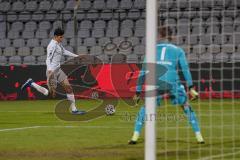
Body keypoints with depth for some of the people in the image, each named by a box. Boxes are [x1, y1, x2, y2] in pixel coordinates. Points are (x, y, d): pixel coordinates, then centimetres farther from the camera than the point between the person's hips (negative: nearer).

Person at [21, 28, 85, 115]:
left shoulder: (58, 44, 11)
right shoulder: (52, 45, -18)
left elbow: (64, 51, 30)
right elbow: (48, 59, -23)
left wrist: (76, 56, 35)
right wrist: (50, 70, -37)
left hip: (58, 70, 9)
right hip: (52, 71, -9)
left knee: (68, 88, 3)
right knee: (52, 94, -5)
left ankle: (74, 109, 8)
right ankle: (31, 83, 7)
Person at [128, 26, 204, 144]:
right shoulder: (177, 50, 18)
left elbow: (143, 72, 17)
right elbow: (185, 69, 6)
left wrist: (138, 91, 17)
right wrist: (191, 88, 2)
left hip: (156, 84, 1)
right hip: (172, 83, -1)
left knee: (145, 108, 19)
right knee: (186, 107, 15)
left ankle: (135, 137, 7)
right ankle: (199, 137, 8)